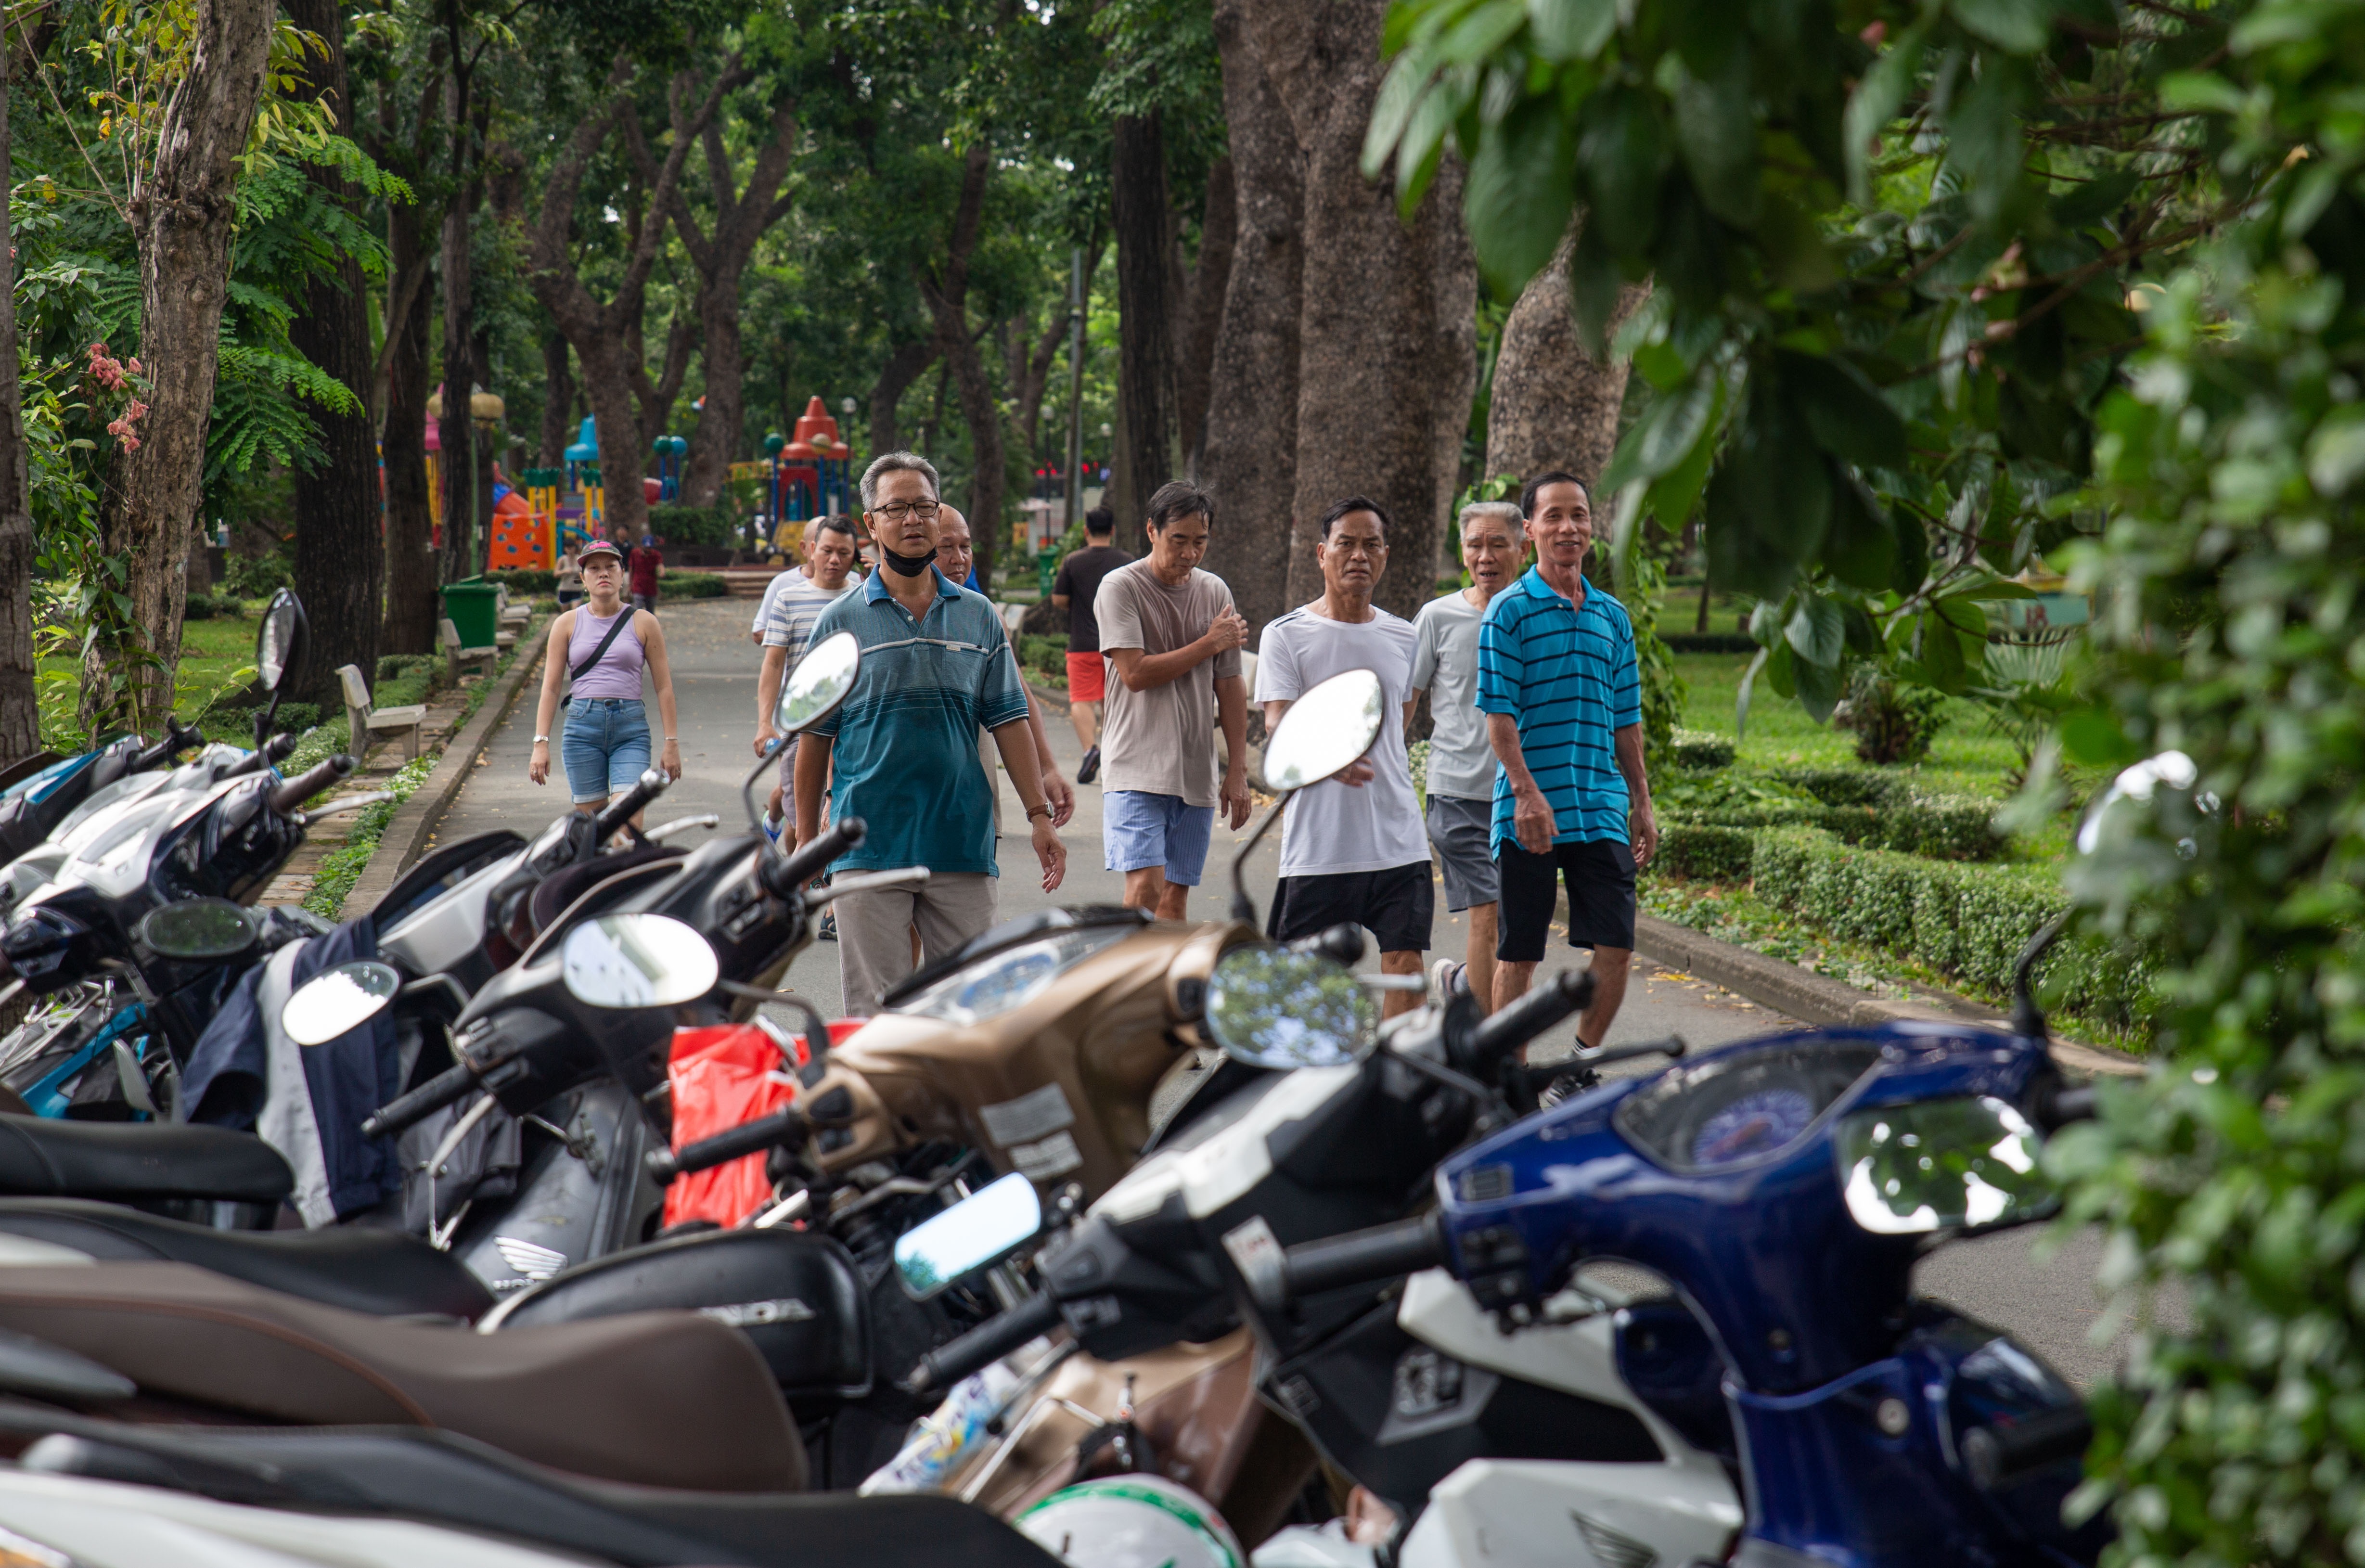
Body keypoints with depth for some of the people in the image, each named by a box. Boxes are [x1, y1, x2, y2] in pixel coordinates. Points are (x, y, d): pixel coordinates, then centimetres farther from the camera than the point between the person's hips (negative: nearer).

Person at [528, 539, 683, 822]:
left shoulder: (643, 623, 5)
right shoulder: (567, 624, 8)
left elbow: (664, 687, 6)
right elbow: (550, 688, 6)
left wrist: (672, 742, 2)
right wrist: (541, 743, -2)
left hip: (631, 727, -1)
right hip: (582, 725, 1)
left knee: (628, 821, -15)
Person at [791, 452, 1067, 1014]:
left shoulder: (978, 616, 10)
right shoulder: (842, 622, 4)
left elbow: (1009, 722, 9)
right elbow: (816, 737, 6)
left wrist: (1039, 815, 2)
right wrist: (806, 839, 4)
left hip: (963, 842, 2)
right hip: (869, 844, -2)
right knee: (875, 1011, -1)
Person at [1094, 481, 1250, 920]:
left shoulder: (1215, 592, 11)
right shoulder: (1121, 588, -5)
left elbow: (1229, 687, 13)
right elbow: (1135, 673, -15)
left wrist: (1238, 770, 8)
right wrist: (1210, 644, -6)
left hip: (1197, 774, 5)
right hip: (1138, 770, -5)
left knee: (1175, 898, 6)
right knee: (1146, 887, -17)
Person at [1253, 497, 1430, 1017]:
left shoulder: (1402, 637, 11)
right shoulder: (1286, 635, -3)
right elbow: (1278, 725, -15)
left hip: (1398, 839, 4)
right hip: (1319, 842, -3)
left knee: (1404, 963, -4)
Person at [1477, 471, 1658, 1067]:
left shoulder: (1612, 616, 13)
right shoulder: (1510, 611, -3)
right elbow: (1498, 713, -9)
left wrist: (1641, 803, 15)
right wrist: (1527, 792, -19)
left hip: (1602, 808, 4)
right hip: (1529, 811, -4)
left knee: (1615, 946, -2)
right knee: (1518, 952, 2)